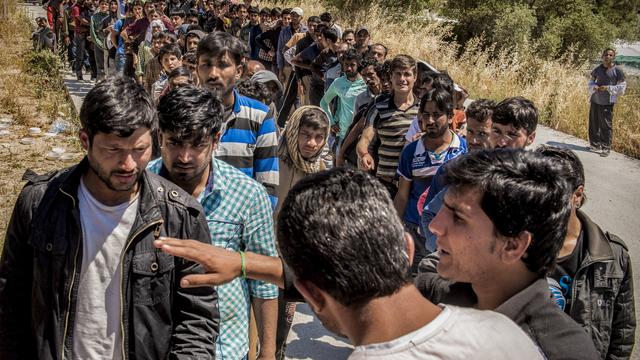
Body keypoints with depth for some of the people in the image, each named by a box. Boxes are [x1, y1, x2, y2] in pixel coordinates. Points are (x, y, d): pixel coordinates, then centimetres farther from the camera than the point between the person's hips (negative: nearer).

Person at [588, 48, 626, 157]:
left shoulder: (617, 71, -4)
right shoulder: (597, 69, 8)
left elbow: (622, 87, -3)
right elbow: (591, 82, 17)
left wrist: (608, 88, -15)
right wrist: (594, 87, -6)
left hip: (607, 103, -4)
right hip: (595, 100, 4)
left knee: (606, 126, -5)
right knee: (593, 124, 9)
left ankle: (606, 148, 3)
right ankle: (595, 145, 24)